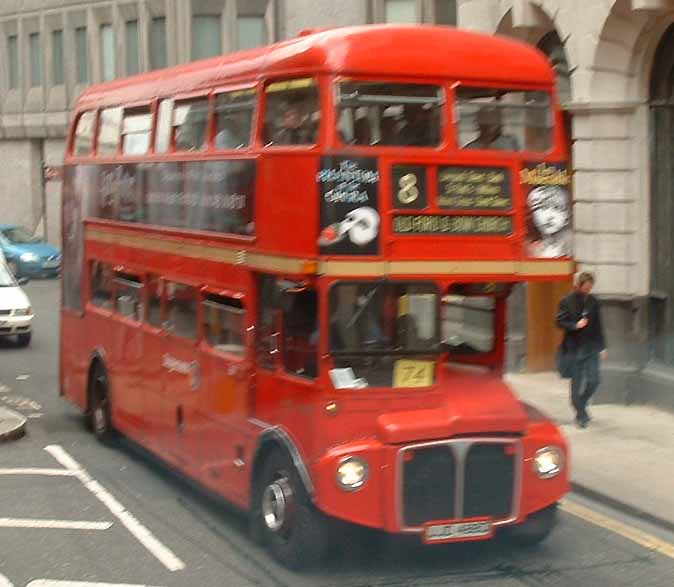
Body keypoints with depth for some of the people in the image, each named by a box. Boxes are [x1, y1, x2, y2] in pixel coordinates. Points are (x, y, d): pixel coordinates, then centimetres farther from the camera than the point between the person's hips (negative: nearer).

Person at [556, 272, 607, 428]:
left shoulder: (593, 302, 8)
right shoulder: (567, 302, -4)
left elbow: (598, 326, 13)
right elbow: (560, 322, -5)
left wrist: (602, 346, 12)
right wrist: (575, 325, -21)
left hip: (591, 347, 3)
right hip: (574, 348, -3)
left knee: (593, 380, -2)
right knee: (577, 382, 1)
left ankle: (581, 404, 23)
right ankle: (581, 414, 11)